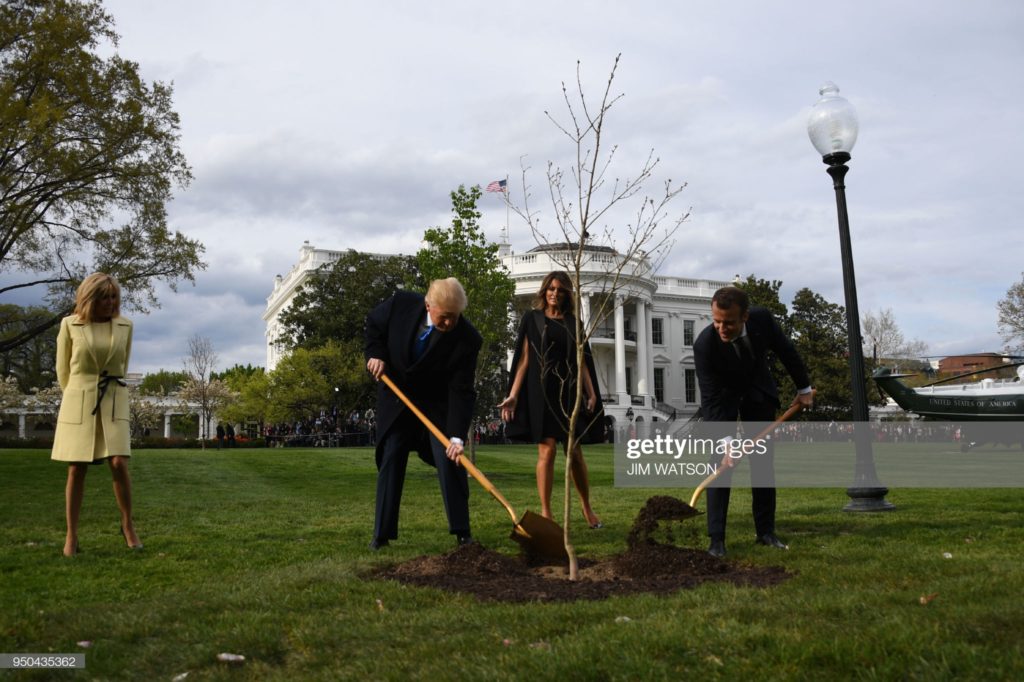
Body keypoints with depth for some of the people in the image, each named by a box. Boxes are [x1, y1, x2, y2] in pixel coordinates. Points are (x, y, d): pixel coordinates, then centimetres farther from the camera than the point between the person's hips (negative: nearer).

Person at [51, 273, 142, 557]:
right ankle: (71, 535, 10)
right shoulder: (70, 325, 0)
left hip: (114, 402, 1)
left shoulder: (125, 326, 4)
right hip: (78, 403, -1)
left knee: (119, 463, -11)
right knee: (76, 470, 0)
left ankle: (128, 525, 7)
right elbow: (63, 368, 11)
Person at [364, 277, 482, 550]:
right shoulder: (402, 303, -22)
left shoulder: (467, 339, -27)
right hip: (396, 397, 2)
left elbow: (461, 391, -28)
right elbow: (374, 323, 2)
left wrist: (456, 436, -36)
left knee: (450, 461, -11)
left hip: (438, 404, -2)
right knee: (390, 461, 2)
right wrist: (375, 353, -14)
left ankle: (462, 532, 1)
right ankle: (382, 533, 11)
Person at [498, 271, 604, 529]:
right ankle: (546, 513, 1)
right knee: (547, 451, -8)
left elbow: (582, 362, 10)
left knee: (575, 452, 4)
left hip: (569, 391, 2)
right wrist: (513, 394, -8)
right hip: (542, 391, -2)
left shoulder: (573, 323, 13)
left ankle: (587, 507, 23)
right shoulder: (532, 319, 6)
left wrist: (591, 393, -3)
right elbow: (524, 359, 1)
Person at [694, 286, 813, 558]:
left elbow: (786, 350, -6)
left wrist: (804, 387, 4)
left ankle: (766, 531, 13)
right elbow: (711, 399, -32)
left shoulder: (762, 319, -27)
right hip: (722, 398, -3)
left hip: (758, 392, 3)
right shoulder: (704, 344, -35)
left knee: (764, 463, 3)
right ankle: (716, 538, -11)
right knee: (721, 462, -13)